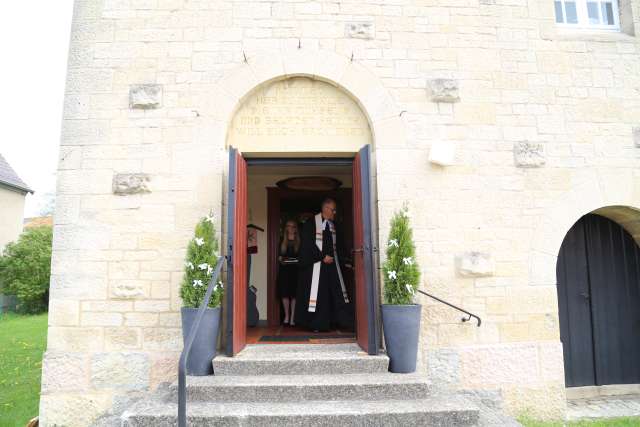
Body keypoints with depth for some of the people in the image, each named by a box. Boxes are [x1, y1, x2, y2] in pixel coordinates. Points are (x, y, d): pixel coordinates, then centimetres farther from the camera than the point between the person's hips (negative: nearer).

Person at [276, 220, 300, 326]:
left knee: (294, 293, -3)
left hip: (295, 269, -2)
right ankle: (287, 316, 14)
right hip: (284, 269, 2)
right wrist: (280, 258, -6)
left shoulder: (299, 241, 5)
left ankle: (293, 317, 5)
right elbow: (279, 255, 14)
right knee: (284, 292, 0)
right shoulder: (282, 241, 12)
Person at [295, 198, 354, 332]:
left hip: (332, 263, 6)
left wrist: (339, 259, 5)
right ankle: (317, 324, 6)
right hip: (316, 264, -6)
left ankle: (344, 321, 10)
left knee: (337, 292, 5)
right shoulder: (311, 223, -7)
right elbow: (308, 244, -13)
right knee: (318, 292, -3)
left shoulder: (333, 225, 12)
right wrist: (323, 257, -16)